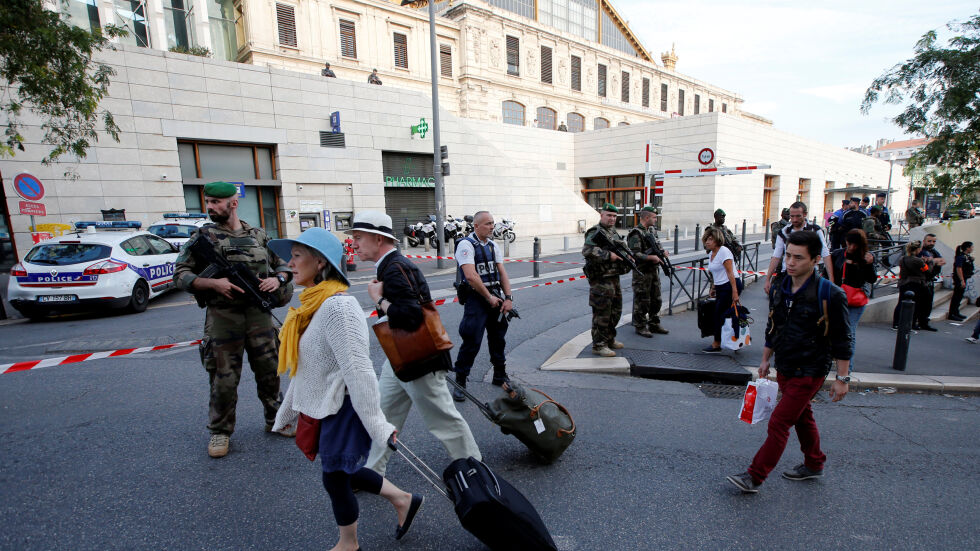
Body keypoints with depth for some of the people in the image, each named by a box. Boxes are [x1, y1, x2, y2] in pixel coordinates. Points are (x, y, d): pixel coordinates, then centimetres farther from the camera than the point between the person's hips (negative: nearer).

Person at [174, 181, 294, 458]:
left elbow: (282, 264, 17)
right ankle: (220, 432, 23)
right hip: (223, 318, -2)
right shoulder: (203, 236, 2)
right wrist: (213, 283, -17)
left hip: (259, 314, 2)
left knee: (270, 371, 10)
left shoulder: (259, 235, 9)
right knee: (224, 379, 4)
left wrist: (278, 279, -5)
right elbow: (180, 275, -1)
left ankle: (275, 420, 29)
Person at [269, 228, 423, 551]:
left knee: (335, 477, 10)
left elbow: (358, 370, -27)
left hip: (343, 409, -9)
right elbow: (305, 366, 14)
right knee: (341, 472, 19)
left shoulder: (337, 306, -25)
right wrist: (287, 411, 20)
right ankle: (402, 500, 36)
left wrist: (377, 424, -25)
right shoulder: (313, 304, 6)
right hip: (322, 408, 9)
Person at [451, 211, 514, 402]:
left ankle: (500, 376, 33)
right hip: (476, 298, -7)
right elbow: (471, 276, -19)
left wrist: (508, 298, -1)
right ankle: (459, 382, 6)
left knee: (498, 337, 16)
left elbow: (502, 272, 9)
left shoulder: (493, 246, 12)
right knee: (472, 341, -7)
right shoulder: (466, 245, -11)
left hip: (495, 296, 7)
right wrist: (489, 297, -15)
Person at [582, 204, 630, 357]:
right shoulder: (595, 232, -13)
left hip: (614, 278, 10)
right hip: (601, 280, -9)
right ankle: (598, 345, 6)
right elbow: (587, 250, -28)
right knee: (602, 314, -4)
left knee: (616, 311, 18)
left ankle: (610, 339, 33)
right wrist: (609, 255, -27)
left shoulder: (613, 232, 17)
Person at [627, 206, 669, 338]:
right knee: (642, 301, 0)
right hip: (642, 273, -9)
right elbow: (635, 255, -23)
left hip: (654, 271, 9)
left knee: (656, 300, 15)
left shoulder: (652, 230, 12)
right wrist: (652, 257, -23)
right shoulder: (636, 234, -16)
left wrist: (662, 252, 8)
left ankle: (654, 324, 27)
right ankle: (640, 327, 11)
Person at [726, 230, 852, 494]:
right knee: (801, 416, 22)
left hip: (810, 372, -7)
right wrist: (766, 359, 17)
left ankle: (755, 477, 1)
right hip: (784, 368, 7)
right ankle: (814, 465, 43)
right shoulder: (778, 287, 1)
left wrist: (842, 378, -11)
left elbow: (842, 340, -12)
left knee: (779, 423, -7)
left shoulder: (830, 294, -17)